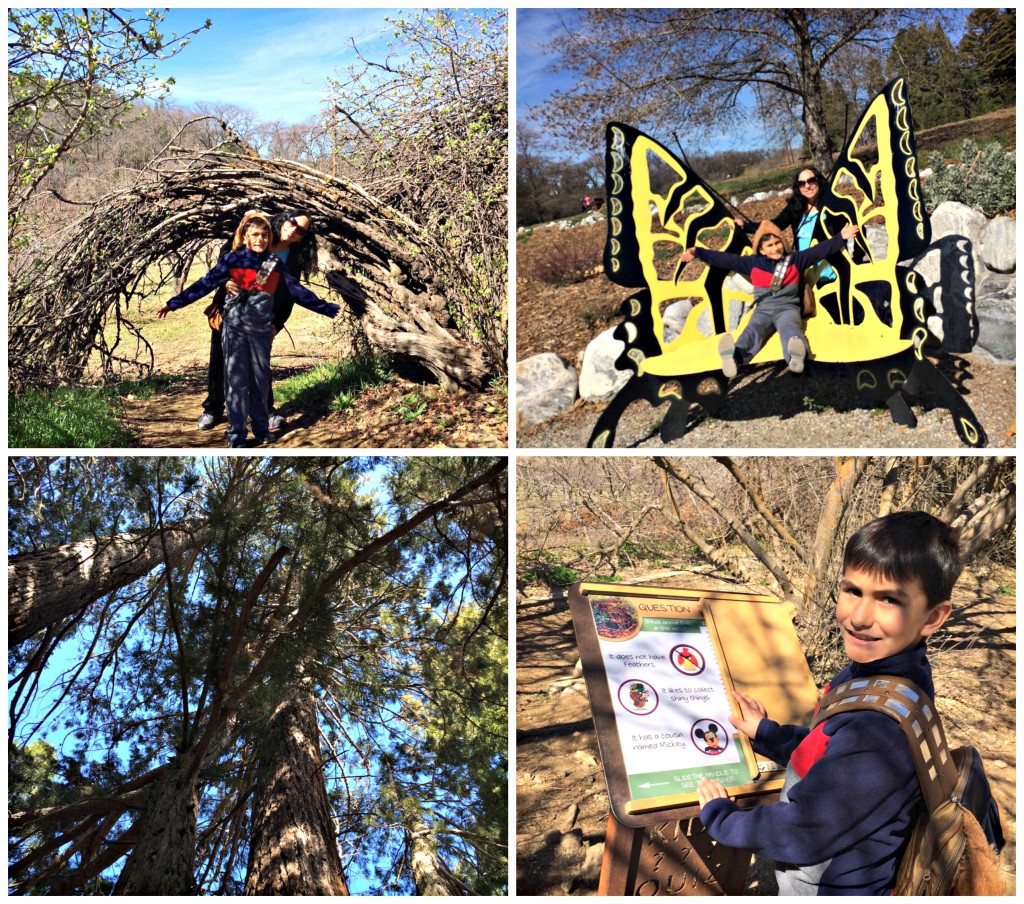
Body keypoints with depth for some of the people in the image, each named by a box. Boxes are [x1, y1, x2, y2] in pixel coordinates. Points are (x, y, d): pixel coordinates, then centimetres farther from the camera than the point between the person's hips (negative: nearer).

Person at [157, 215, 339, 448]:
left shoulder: (276, 265, 4)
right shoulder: (232, 259, -5)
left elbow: (298, 291, 9)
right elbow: (205, 284, -6)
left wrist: (329, 309, 9)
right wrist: (173, 303, -11)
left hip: (262, 330, 3)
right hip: (235, 328, -3)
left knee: (261, 380, 10)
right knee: (236, 380, -3)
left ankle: (262, 428, 25)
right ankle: (236, 435, 3)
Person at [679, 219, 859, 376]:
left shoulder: (795, 259, 15)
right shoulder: (753, 263, 15)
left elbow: (819, 250, 11)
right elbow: (725, 259, 13)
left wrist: (840, 238, 0)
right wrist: (698, 253, 8)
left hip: (787, 307, -1)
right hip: (763, 309, 1)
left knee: (789, 328, -36)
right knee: (753, 330, -32)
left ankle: (796, 356, -72)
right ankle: (734, 356, -66)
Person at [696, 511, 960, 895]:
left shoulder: (883, 723, -34)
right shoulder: (870, 670, -8)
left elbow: (804, 836, -26)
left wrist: (719, 818, -12)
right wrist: (765, 733, 17)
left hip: (831, 890, -7)